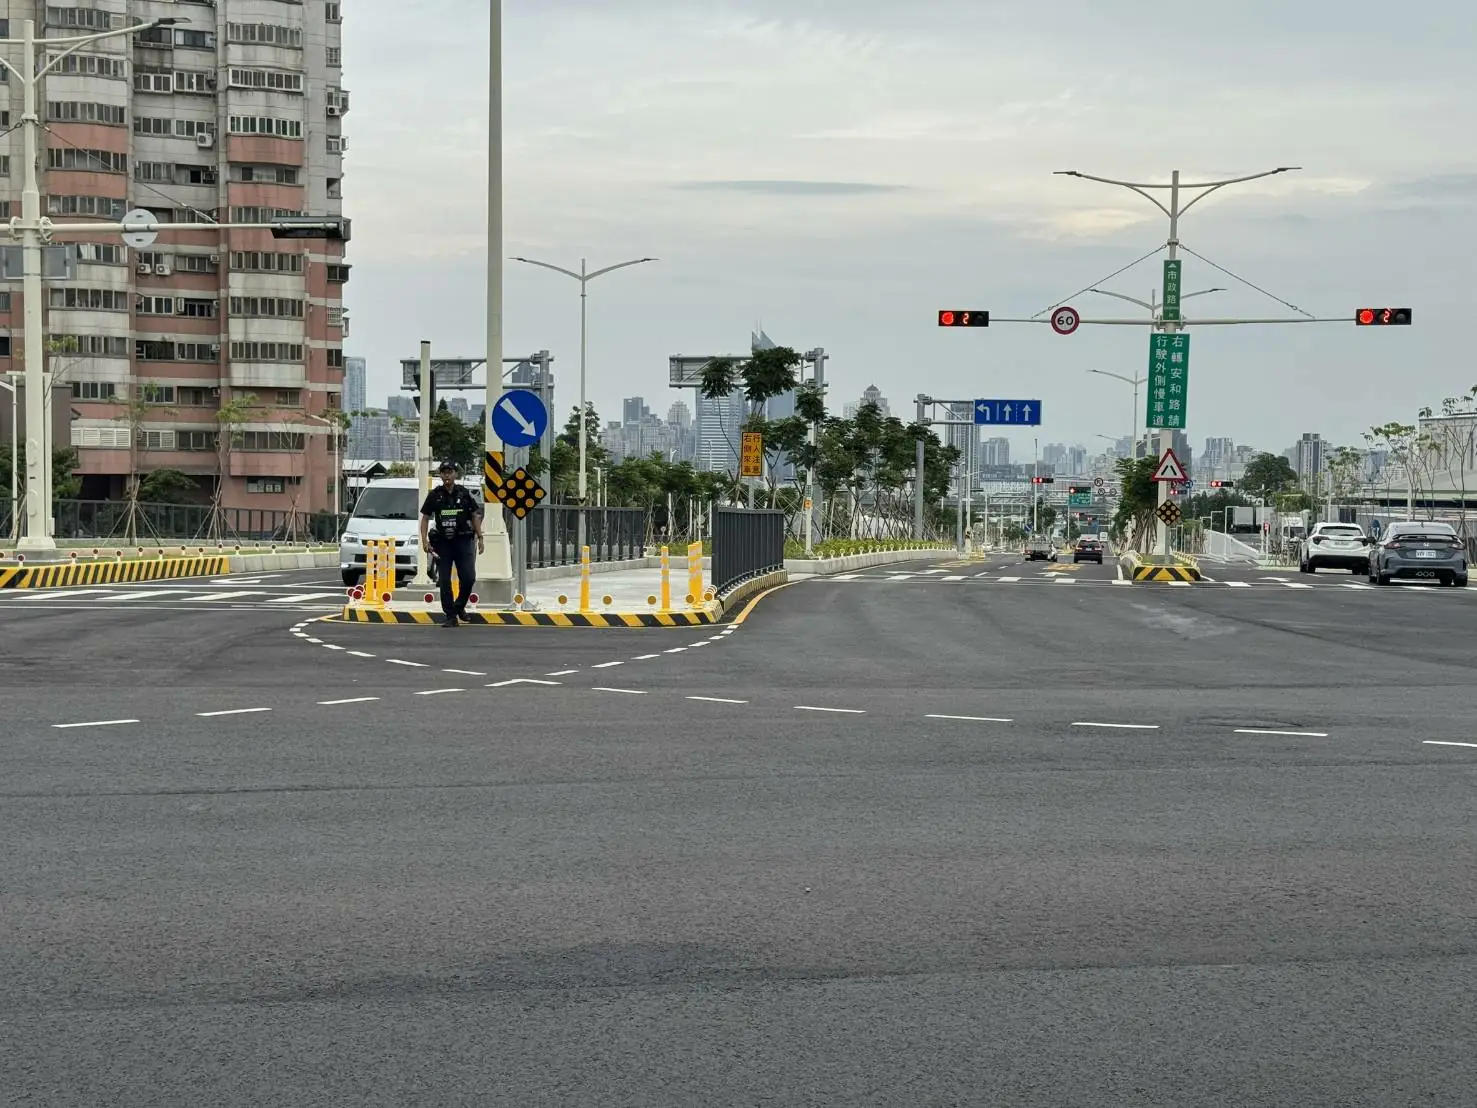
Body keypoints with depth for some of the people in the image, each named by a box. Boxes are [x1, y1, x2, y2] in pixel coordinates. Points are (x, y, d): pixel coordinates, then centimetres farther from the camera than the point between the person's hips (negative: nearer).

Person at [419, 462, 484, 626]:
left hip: (463, 541, 0)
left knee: (468, 577, -7)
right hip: (442, 543, 0)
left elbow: (475, 516, 10)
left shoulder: (464, 494, 5)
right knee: (444, 581, -1)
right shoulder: (434, 495, 3)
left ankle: (460, 605, 19)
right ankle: (451, 616, 6)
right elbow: (425, 518, 6)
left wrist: (480, 538, 4)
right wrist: (424, 540, -6)